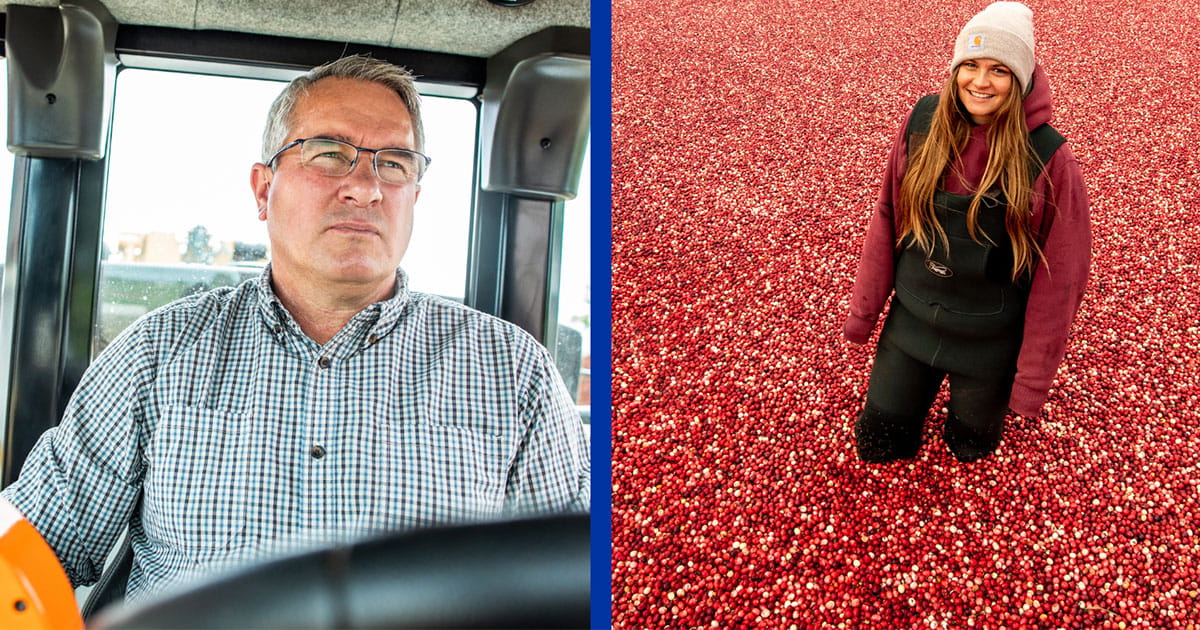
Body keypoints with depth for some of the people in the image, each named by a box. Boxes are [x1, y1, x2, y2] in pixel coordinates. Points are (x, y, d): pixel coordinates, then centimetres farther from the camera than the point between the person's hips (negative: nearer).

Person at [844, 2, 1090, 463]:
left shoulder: (1048, 159, -20)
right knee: (877, 443, 14)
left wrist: (1032, 381, -11)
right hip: (910, 322, 3)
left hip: (989, 344, -2)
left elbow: (1059, 278, -14)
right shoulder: (922, 122, -12)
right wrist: (863, 310, 3)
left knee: (970, 446, 18)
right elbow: (886, 219, -1)